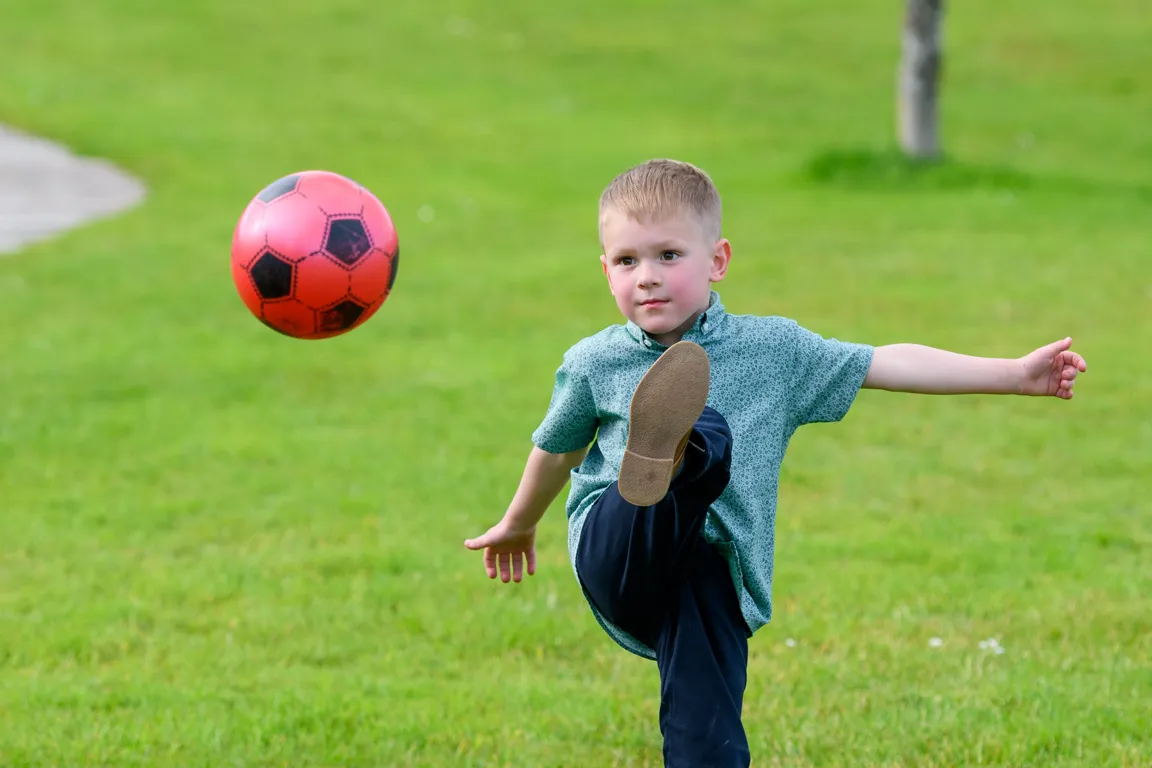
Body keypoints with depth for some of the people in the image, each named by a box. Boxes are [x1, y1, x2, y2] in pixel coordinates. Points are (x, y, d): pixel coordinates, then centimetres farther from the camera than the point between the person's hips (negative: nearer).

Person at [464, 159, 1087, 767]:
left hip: (710, 574, 2)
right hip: (619, 557, -2)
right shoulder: (593, 364, 7)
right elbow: (557, 448, 26)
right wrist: (518, 524, 42)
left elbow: (886, 364, 7)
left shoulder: (774, 349, 8)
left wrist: (1015, 374, 4)